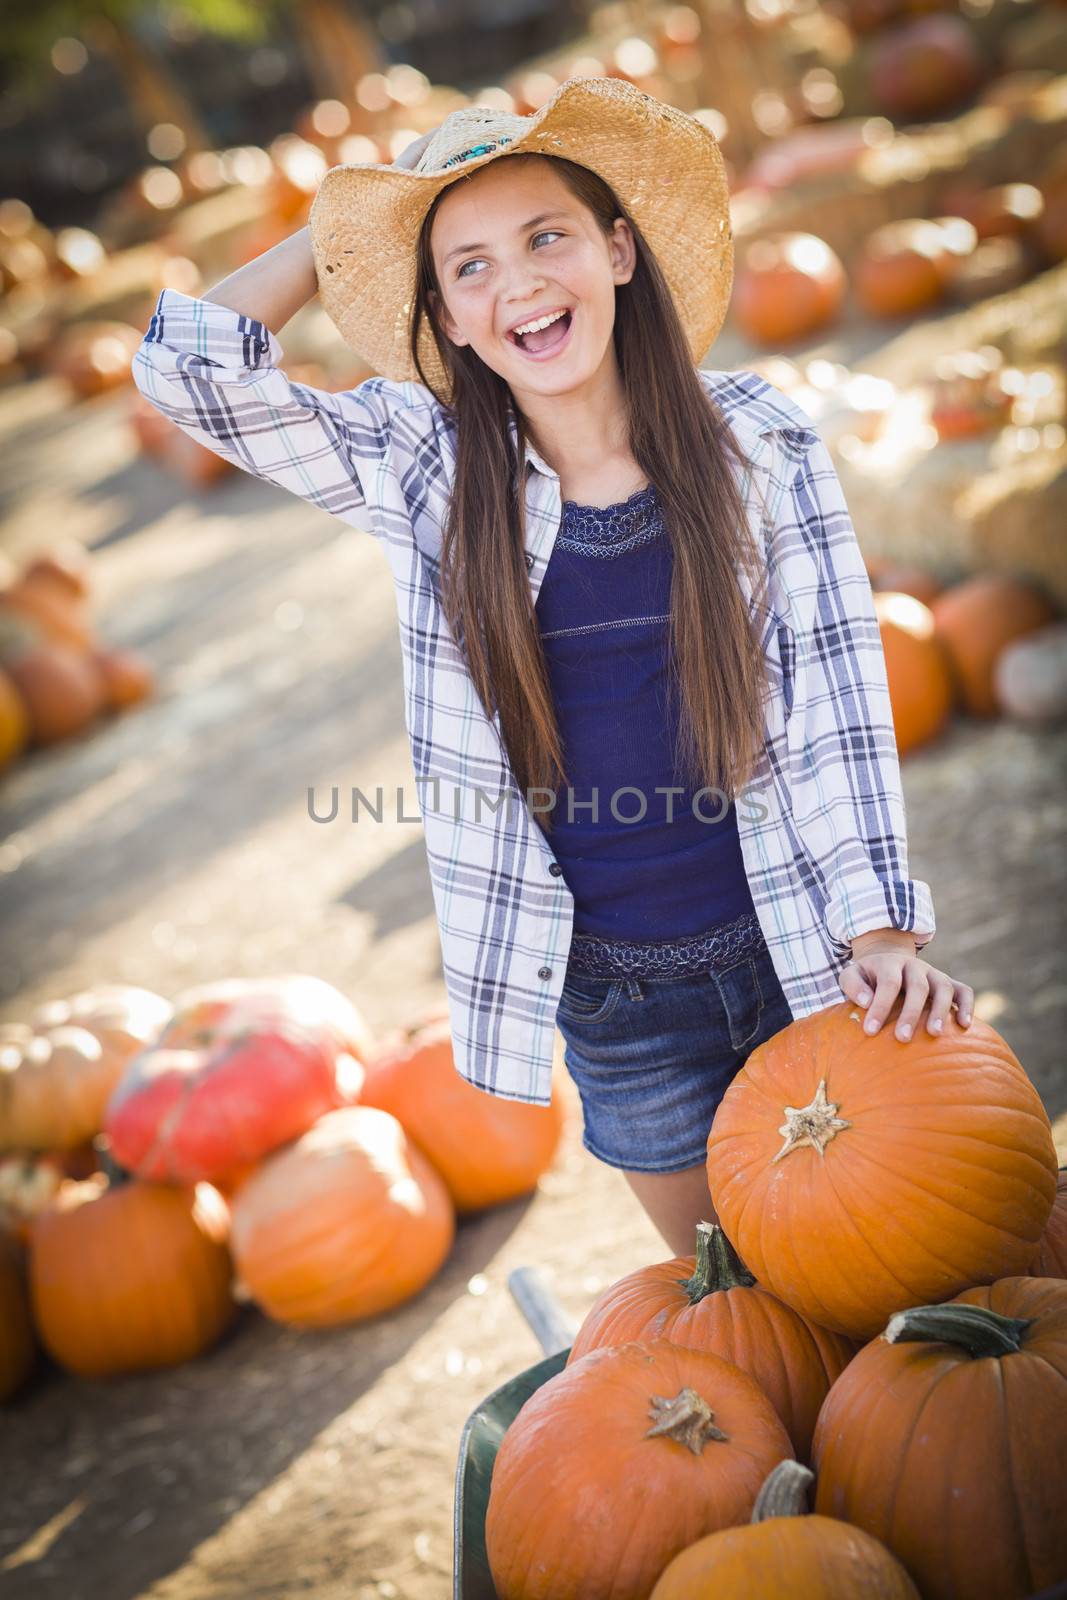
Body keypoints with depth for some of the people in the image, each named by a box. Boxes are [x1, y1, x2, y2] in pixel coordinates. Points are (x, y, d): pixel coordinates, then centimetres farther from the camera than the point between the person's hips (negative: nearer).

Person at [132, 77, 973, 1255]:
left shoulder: (757, 442, -7)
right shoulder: (427, 472, -4)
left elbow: (838, 693, -8)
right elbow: (187, 365, -8)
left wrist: (883, 932, -14)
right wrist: (345, 224, -2)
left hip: (797, 949, 0)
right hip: (613, 999, 1)